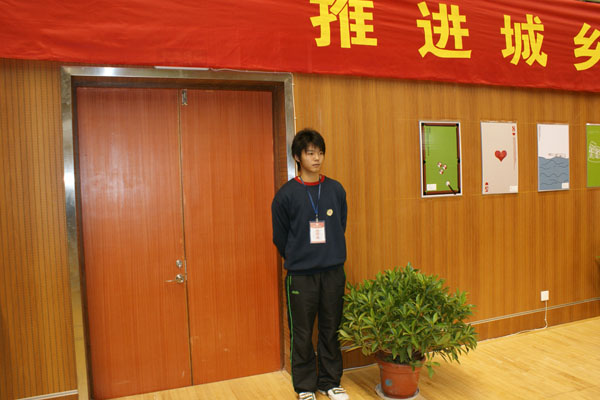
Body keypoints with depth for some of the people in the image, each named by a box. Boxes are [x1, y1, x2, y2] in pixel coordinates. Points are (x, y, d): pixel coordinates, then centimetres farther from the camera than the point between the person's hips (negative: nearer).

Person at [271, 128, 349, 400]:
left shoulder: (336, 190, 4)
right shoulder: (286, 194, -6)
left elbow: (340, 228, 12)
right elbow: (280, 236, 1)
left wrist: (332, 256, 13)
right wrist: (296, 259, 8)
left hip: (333, 271, 3)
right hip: (300, 275, -2)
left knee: (331, 330, 13)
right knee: (302, 334, 7)